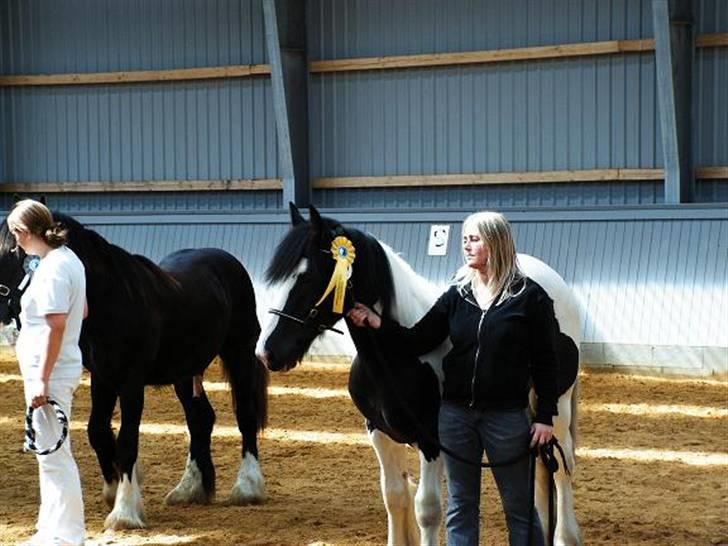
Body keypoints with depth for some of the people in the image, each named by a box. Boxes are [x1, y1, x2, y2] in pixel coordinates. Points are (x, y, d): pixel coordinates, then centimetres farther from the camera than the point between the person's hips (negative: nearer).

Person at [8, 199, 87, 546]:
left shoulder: (52, 269, -21)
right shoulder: (68, 258, 9)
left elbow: (56, 325, -26)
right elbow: (82, 310, 21)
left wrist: (41, 379, -25)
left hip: (49, 374, -10)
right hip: (61, 370, 10)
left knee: (53, 454, -3)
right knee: (49, 451, 19)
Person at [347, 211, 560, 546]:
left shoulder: (529, 297, -6)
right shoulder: (457, 295, 5)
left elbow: (545, 362, -4)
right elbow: (418, 342, 1)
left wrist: (545, 417, -8)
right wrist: (376, 323, -14)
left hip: (507, 415, -4)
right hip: (456, 413, 4)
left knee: (520, 507, 6)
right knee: (460, 508, 11)